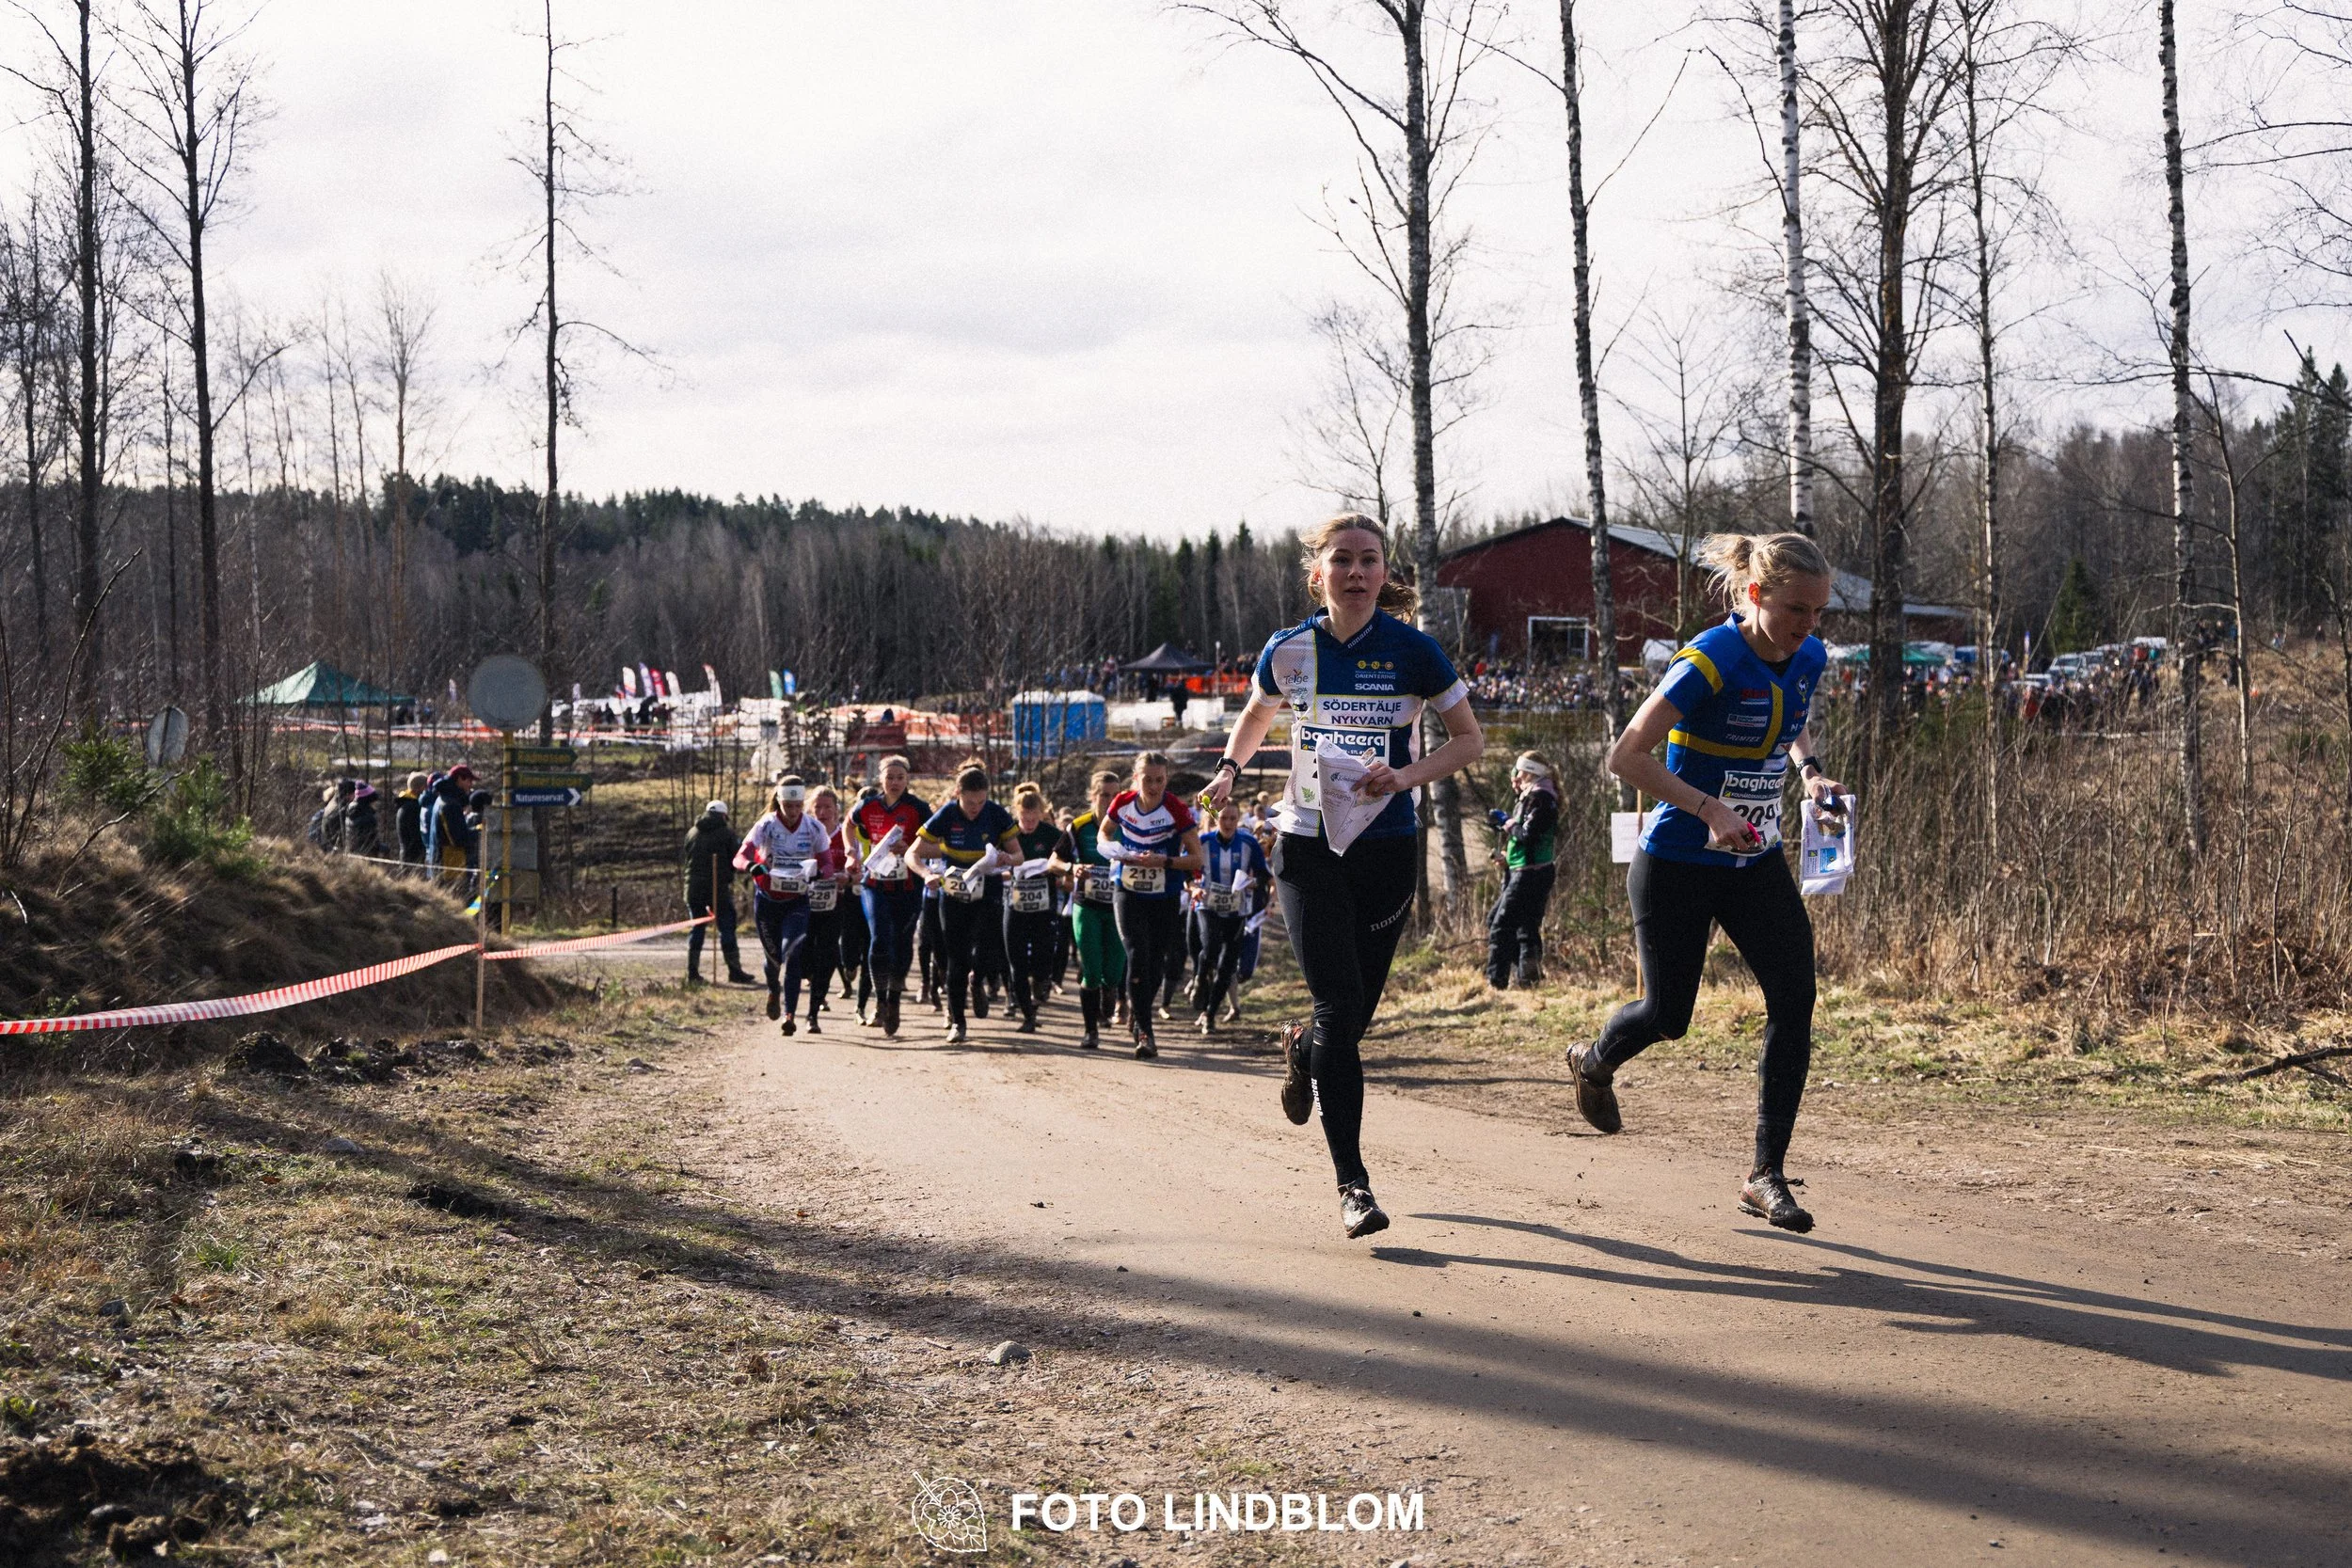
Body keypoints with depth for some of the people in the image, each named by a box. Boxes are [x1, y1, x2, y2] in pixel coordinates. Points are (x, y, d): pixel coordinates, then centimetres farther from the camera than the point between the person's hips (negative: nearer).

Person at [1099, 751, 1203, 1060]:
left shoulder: (1177, 811, -15)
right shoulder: (1122, 803, -6)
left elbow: (1196, 859, -13)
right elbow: (1104, 832, 14)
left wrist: (1163, 861, -27)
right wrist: (1110, 848, -8)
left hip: (1164, 898, 0)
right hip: (1128, 893, 1)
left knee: (1156, 963, 9)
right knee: (1138, 956, -14)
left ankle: (1137, 1008, 38)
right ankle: (1144, 1032, -10)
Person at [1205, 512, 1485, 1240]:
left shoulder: (1414, 652, -7)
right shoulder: (1289, 651, -1)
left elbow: (1470, 739, 1)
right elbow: (1257, 715, 20)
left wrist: (1406, 776, -15)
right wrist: (1230, 767, 1)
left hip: (1385, 850, 0)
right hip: (1308, 846, 0)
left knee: (1356, 1015, 7)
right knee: (1339, 1006, -11)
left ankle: (1301, 1050, 46)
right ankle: (1352, 1181, -7)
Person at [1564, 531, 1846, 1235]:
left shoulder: (1808, 658, -1)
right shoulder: (1710, 661, -23)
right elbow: (1626, 756, -24)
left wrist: (1810, 770, 2)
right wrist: (1709, 809, -32)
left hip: (1756, 862, 6)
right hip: (1678, 866, -6)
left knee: (1794, 998, -9)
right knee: (1668, 1015, 6)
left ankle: (1766, 1175, -1)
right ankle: (1593, 1063, 43)